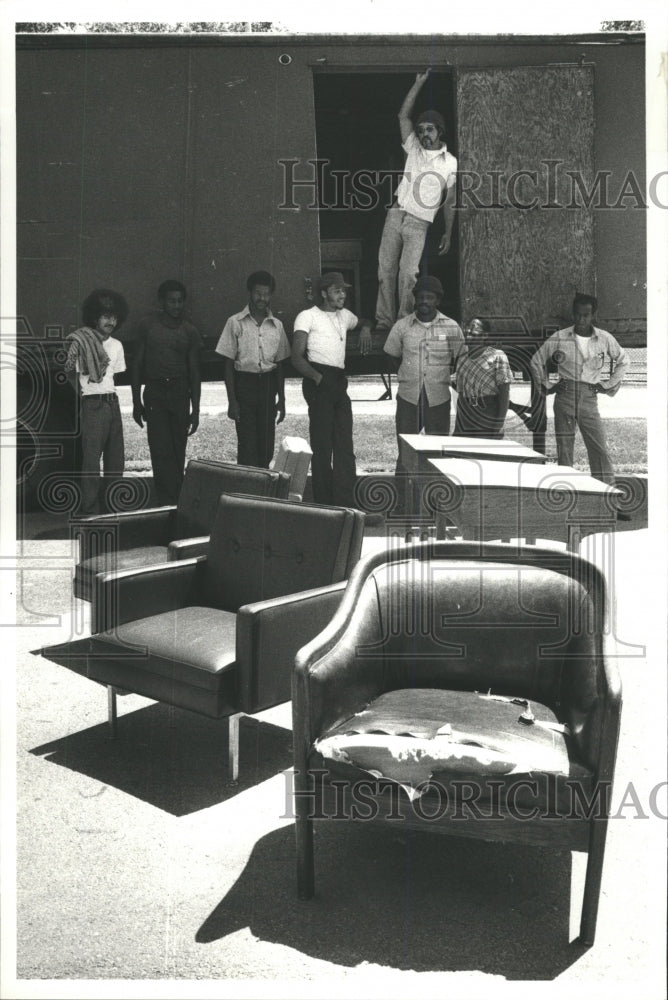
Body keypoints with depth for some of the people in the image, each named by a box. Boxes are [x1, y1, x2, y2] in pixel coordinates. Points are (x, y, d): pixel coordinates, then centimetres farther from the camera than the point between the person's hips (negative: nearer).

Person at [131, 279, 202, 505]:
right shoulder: (148, 325, 2)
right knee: (161, 450, -8)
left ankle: (176, 499, 17)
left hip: (180, 393, 2)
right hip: (155, 392, -2)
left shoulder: (189, 331, 5)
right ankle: (168, 503, -7)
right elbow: (137, 364, 5)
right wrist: (136, 402, 1)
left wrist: (195, 410, 3)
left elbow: (194, 372, 8)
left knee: (178, 451, 5)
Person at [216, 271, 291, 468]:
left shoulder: (276, 325, 9)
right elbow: (228, 364, -1)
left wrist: (281, 399, 10)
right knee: (247, 446, -6)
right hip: (244, 384, -3)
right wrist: (232, 400, -7)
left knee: (267, 445, 5)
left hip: (268, 385, 3)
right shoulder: (235, 322, -1)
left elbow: (279, 364, 14)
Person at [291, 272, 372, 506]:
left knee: (345, 447, 3)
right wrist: (316, 377, -24)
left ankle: (345, 505, 4)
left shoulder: (344, 316, 20)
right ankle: (324, 505, -1)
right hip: (319, 381, -7)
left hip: (339, 382, 7)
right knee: (322, 445, -6)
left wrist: (365, 327, 18)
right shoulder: (307, 316, 1)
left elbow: (362, 321, 44)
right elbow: (297, 357, -7)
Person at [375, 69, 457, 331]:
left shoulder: (450, 163, 6)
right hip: (396, 214, 3)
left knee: (408, 273, -15)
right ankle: (384, 321, 1)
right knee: (386, 268, -2)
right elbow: (403, 114, 5)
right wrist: (419, 83, 1)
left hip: (419, 223, -3)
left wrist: (448, 234, 6)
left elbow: (450, 202, 9)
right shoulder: (413, 148, 12)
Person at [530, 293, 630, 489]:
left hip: (590, 397, 0)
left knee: (600, 448, -4)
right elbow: (536, 361, 12)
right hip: (565, 396, 0)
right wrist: (546, 386, 7)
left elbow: (623, 361, 18)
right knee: (564, 448, 2)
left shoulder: (605, 339, 2)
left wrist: (609, 385, 11)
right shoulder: (559, 338, 0)